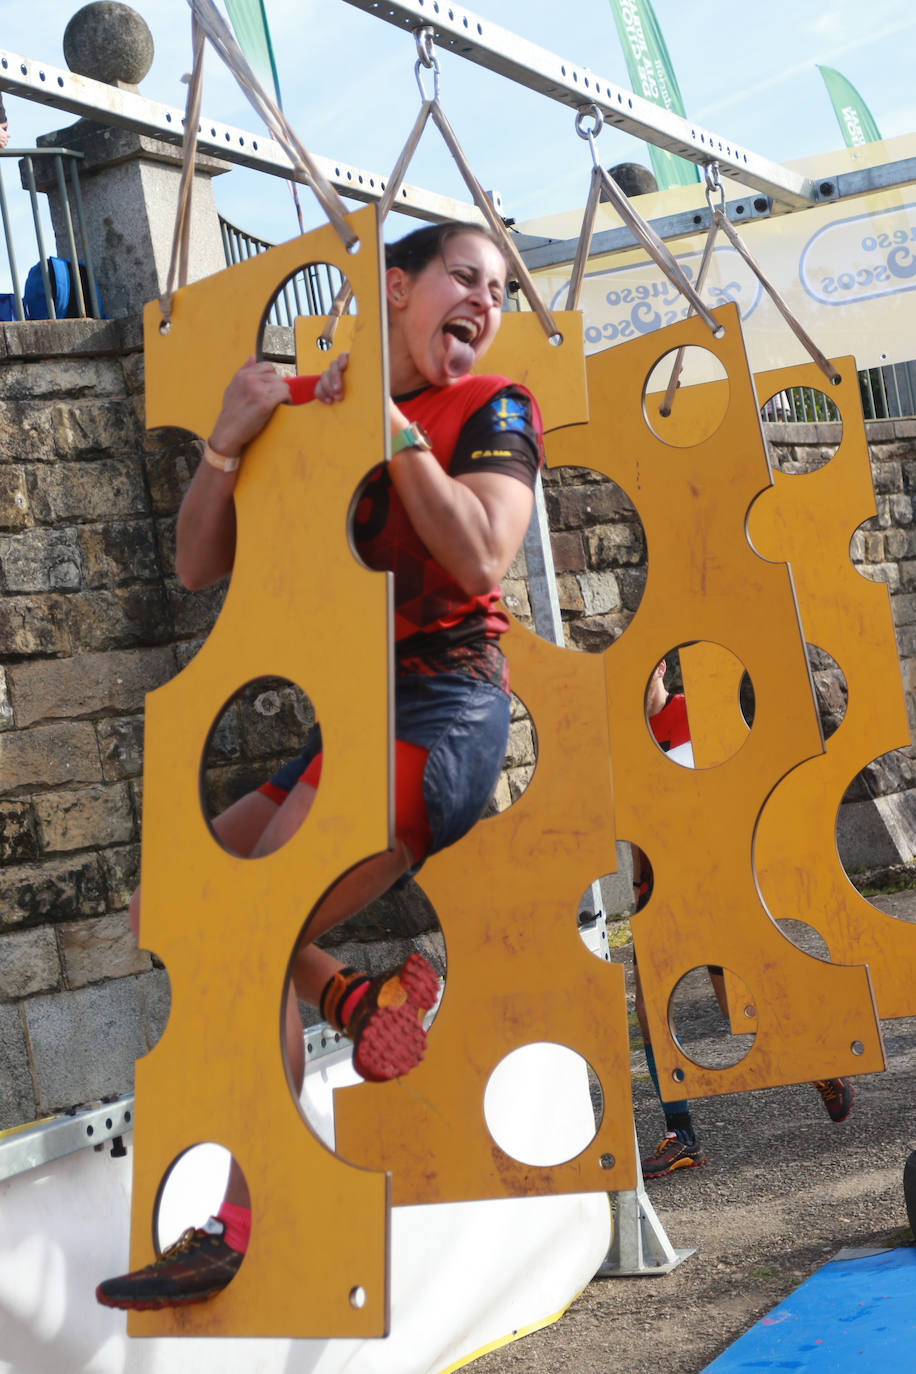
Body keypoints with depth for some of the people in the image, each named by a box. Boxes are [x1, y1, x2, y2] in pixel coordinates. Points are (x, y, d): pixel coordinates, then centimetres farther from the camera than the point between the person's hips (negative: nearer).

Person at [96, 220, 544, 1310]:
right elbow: (198, 567, 6)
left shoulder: (494, 411, 1)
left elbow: (481, 559, -17)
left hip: (439, 712, -7)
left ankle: (245, 1233, -9)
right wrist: (229, 436, -8)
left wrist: (394, 428, -16)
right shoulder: (304, 403, 12)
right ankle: (359, 998, 11)